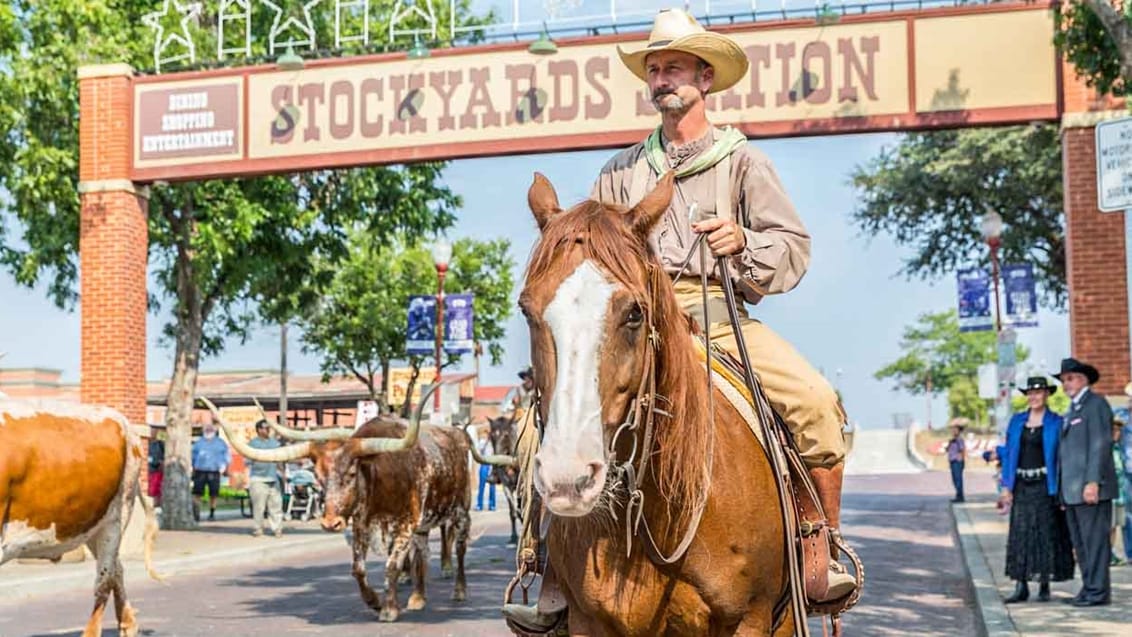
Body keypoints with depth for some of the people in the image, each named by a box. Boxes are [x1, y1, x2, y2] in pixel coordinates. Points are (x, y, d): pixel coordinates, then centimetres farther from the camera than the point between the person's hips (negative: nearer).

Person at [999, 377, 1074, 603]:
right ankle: (1021, 587, 3)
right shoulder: (1016, 421, 11)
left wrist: (1060, 490, -9)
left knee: (1046, 533, -1)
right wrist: (1006, 486, 4)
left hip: (1044, 485, -3)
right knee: (1020, 533, 0)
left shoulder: (1056, 422, 1)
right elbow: (1009, 454, 11)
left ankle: (1044, 586, 8)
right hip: (1022, 485, 3)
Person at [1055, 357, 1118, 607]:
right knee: (1080, 542, 11)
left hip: (1090, 487, -9)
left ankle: (1098, 592, -5)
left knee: (1094, 539, -7)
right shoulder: (1072, 410, 22)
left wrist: (1093, 482, -21)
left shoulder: (1096, 404, -6)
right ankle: (1089, 588, 16)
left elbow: (1100, 445, -15)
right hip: (1071, 490, 9)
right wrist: (1063, 488, 17)